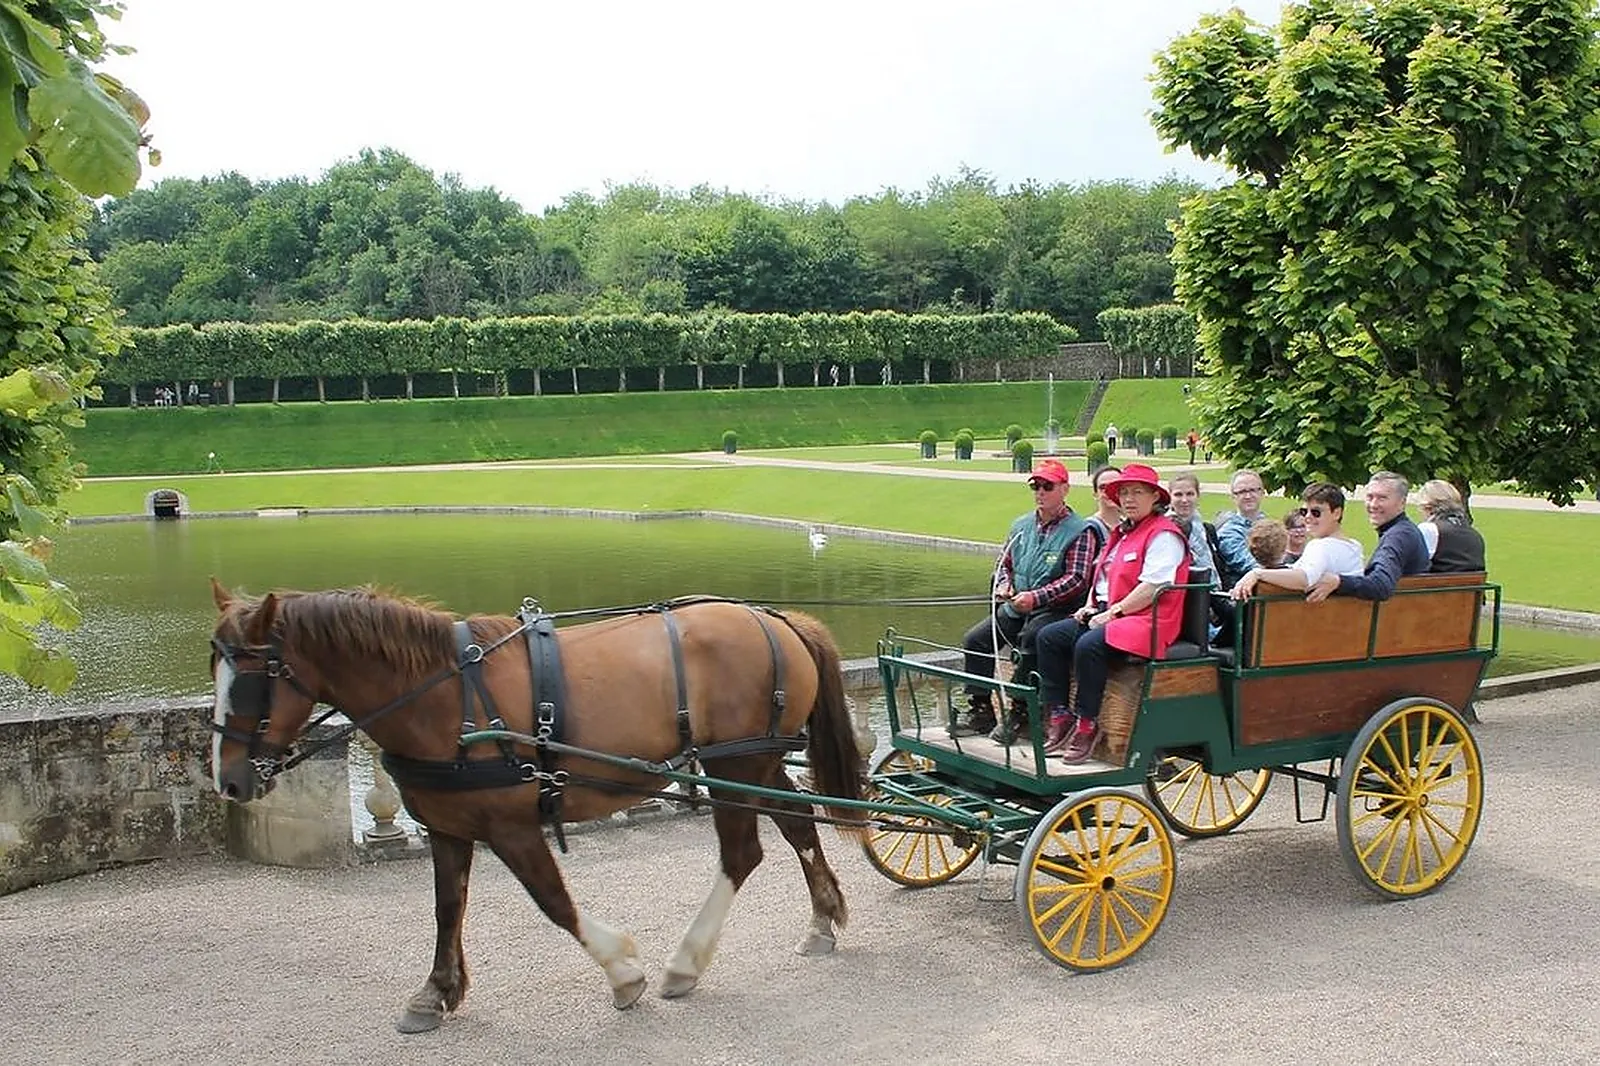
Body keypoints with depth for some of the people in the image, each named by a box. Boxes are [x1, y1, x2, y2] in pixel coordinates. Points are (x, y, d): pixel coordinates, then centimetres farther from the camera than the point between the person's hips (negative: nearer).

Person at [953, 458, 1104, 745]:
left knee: (1032, 640, -35)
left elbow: (1076, 579, -14)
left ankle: (1018, 713, -25)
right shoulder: (1022, 526, 16)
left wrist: (1036, 597, -24)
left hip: (1056, 611, -7)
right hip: (1016, 608, 7)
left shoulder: (1080, 531, -5)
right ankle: (980, 711, -2)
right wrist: (1003, 584, 1)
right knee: (975, 639, -7)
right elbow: (1004, 562, 25)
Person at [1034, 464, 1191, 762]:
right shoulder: (1122, 532, 22)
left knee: (1089, 645, -33)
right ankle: (1059, 718, -8)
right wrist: (1091, 606, 9)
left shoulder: (1164, 534, -8)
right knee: (1049, 636, -5)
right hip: (1107, 613, 10)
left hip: (1148, 620, -10)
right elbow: (1102, 574, 27)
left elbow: (1152, 587, -18)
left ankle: (1086, 726, -23)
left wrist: (1113, 612, -18)